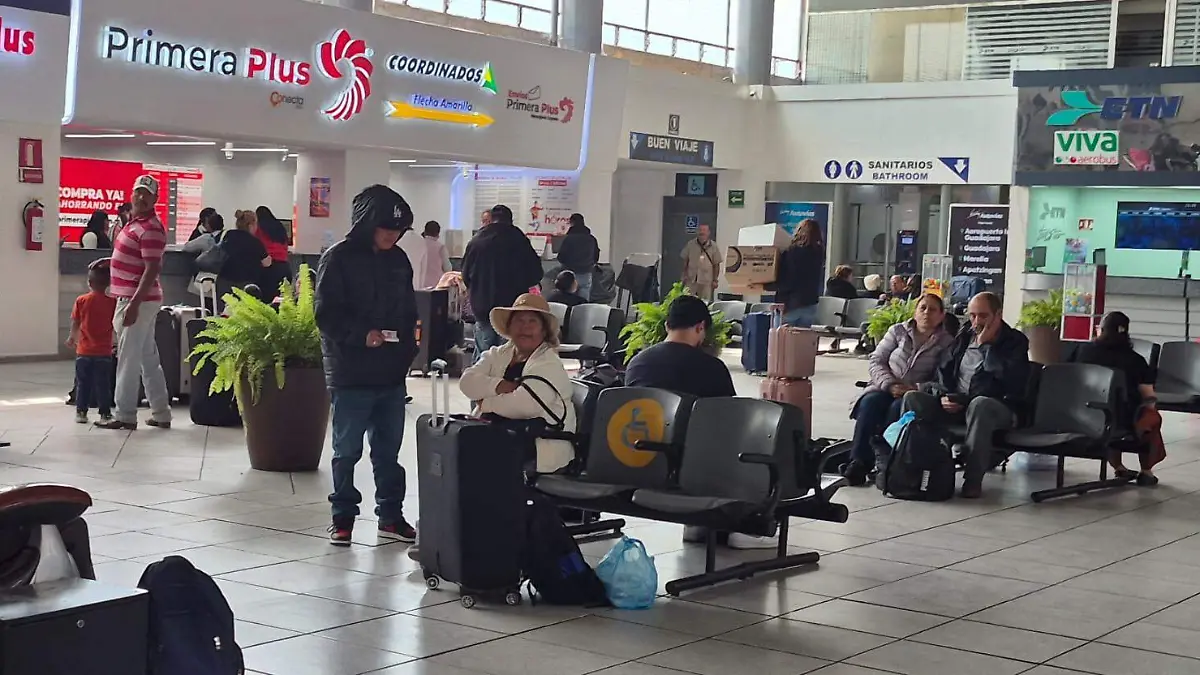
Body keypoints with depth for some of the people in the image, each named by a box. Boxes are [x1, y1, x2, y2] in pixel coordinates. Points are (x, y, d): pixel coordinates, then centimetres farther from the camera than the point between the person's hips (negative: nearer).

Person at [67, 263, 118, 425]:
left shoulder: (81, 300, -5)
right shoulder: (112, 302, -7)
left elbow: (75, 324, 2)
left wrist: (72, 338, 20)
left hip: (84, 351, 0)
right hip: (104, 351, 0)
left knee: (82, 382, 11)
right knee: (103, 384, 5)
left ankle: (81, 412, 13)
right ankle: (105, 413, 6)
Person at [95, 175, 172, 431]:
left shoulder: (151, 229, -16)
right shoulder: (134, 222, 14)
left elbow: (152, 269, -22)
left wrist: (133, 304, -25)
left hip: (137, 301, -10)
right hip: (132, 298, 10)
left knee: (128, 359, -4)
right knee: (149, 358, 12)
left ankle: (125, 416, 3)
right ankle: (161, 414, 17)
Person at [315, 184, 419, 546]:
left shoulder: (398, 260, 10)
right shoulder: (338, 259, -8)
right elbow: (326, 315, -11)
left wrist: (406, 354, 4)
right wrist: (360, 335, -23)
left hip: (392, 374, 5)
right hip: (351, 374, -5)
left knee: (388, 449, 12)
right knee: (347, 451, 4)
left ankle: (391, 516, 22)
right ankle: (343, 518, 15)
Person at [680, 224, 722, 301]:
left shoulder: (713, 247, -2)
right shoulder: (690, 245, 1)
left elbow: (716, 265, 2)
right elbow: (685, 261, 9)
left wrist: (715, 280, 0)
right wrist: (685, 275, 3)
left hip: (706, 281, -1)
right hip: (691, 280, 1)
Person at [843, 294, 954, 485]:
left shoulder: (947, 342, 6)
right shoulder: (898, 331, 12)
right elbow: (876, 360, 7)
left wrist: (917, 389, -21)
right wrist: (889, 385, -10)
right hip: (885, 388, 2)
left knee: (898, 407, -36)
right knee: (870, 402, -32)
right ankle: (857, 461, -36)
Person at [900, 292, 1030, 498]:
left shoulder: (1015, 341, 2)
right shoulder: (964, 337, 18)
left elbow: (1009, 379, -16)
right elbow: (942, 371, 18)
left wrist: (985, 344, -12)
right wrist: (943, 395, -3)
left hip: (997, 409, -5)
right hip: (955, 406, 5)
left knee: (979, 404, -40)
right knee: (912, 398, -17)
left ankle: (973, 479, -36)